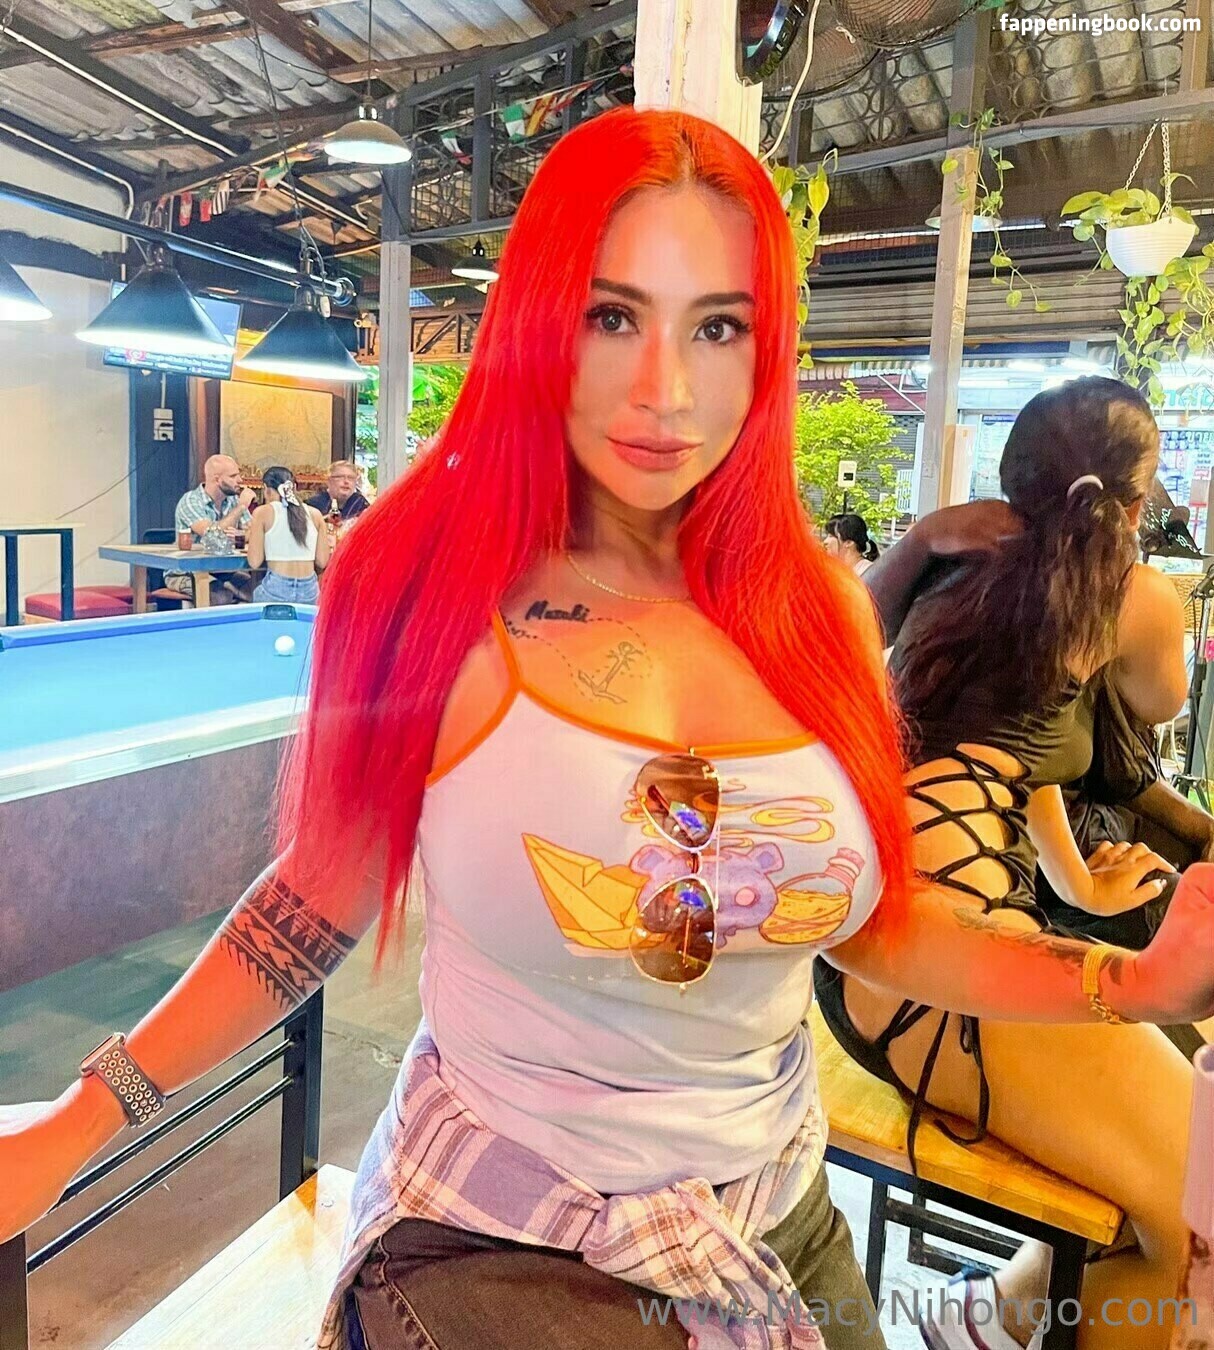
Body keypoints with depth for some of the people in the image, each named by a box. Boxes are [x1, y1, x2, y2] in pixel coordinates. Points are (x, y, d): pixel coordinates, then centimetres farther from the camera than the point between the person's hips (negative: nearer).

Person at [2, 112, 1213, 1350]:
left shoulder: (821, 606, -9)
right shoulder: (427, 591, -18)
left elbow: (866, 917, 0)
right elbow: (321, 901, -8)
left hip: (785, 1232, 6)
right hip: (488, 1249, -5)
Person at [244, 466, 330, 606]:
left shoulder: (263, 512, -2)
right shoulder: (314, 514, 5)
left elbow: (255, 562, -3)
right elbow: (322, 562, 4)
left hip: (275, 588, -2)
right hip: (309, 589, 3)